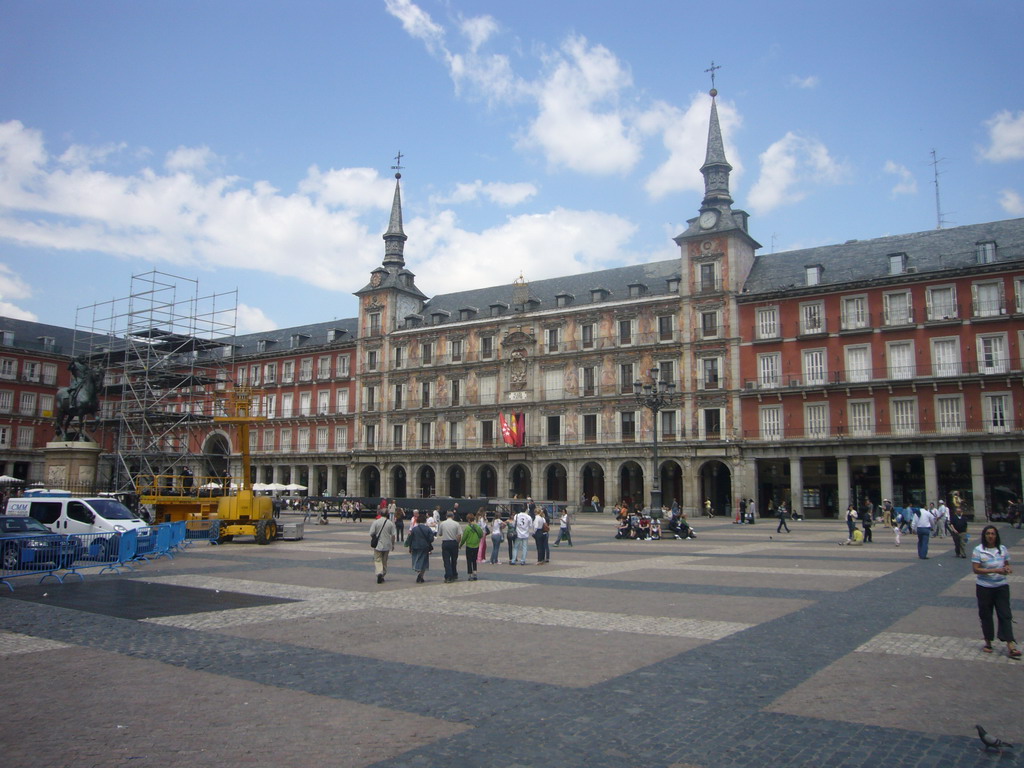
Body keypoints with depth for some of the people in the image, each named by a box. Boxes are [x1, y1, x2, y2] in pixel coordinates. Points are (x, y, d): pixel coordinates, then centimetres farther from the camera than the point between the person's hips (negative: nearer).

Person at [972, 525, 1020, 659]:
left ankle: (1010, 645, -4)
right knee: (986, 615, 8)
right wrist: (995, 570, -21)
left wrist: (1008, 568, -9)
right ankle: (988, 642, 22)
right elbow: (975, 569, -13)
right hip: (984, 587, -2)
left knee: (1005, 614, -3)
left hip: (1001, 586, 2)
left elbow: (1006, 563, 15)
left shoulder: (1002, 549, 4)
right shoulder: (978, 550, -9)